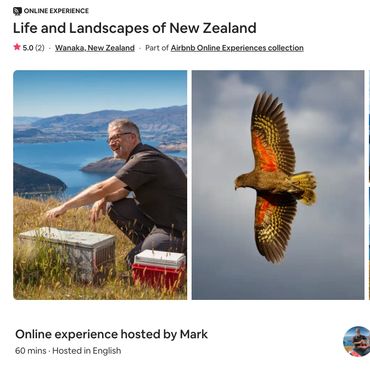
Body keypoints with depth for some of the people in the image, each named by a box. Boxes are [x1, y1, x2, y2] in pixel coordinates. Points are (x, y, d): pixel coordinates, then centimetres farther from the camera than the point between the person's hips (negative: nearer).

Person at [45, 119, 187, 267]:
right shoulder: (138, 158, 11)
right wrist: (103, 199, -10)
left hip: (178, 231, -9)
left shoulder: (145, 160, -21)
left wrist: (64, 206, -17)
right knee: (113, 206, 4)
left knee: (132, 262, -21)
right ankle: (147, 246, 10)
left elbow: (102, 188, -23)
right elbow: (122, 190, 13)